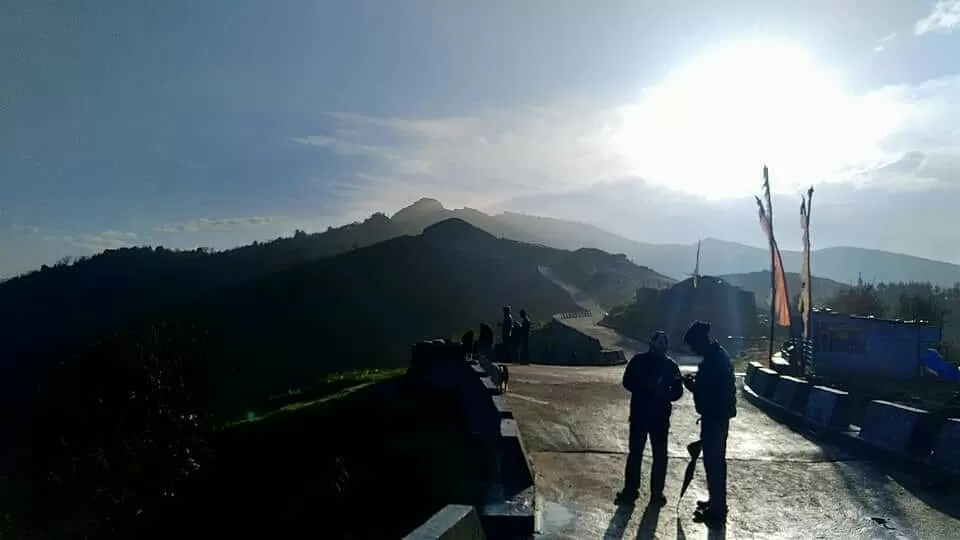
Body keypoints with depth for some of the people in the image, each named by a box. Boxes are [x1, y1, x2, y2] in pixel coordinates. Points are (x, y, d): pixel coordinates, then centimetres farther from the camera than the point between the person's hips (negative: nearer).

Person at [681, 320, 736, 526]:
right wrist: (696, 379, 7)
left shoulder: (714, 359, -22)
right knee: (716, 460, 19)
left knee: (712, 461, 0)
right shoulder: (717, 354, 10)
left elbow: (707, 391, -25)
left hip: (715, 417, -10)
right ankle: (716, 502, 32)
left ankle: (716, 509, 10)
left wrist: (691, 384, -11)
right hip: (719, 415, 10)